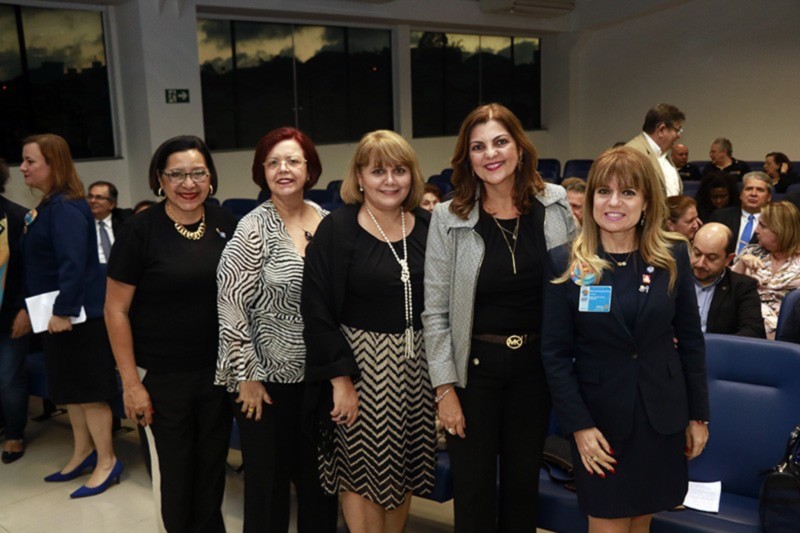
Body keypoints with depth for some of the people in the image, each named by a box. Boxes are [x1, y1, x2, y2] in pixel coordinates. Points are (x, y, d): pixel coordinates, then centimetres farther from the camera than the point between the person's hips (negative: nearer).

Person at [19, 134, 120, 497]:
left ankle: (107, 461, 9)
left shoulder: (66, 208, -19)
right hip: (57, 313, 10)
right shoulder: (49, 205, 13)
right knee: (70, 387, 17)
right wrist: (34, 310, 21)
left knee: (88, 388, -2)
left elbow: (73, 264, -27)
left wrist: (63, 311, -28)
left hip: (77, 315, -10)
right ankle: (83, 453, 30)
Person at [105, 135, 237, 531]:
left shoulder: (225, 224, 0)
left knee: (212, 465, 16)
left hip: (218, 371, 3)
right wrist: (131, 383, -10)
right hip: (162, 377, -3)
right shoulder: (140, 231, -11)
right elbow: (116, 310, -8)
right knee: (173, 472, 12)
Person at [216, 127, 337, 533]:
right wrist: (247, 376, -12)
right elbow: (231, 306, -13)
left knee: (318, 476, 17)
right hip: (268, 376, -4)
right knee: (268, 479, 10)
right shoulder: (253, 228, -12)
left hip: (319, 373, 4)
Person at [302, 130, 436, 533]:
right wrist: (340, 378, -15)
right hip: (361, 366, -4)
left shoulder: (428, 227, 3)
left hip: (417, 367, 4)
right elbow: (317, 311, -12)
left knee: (403, 472, 16)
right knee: (361, 472, 6)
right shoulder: (336, 230, -10)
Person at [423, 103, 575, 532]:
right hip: (474, 366, -2)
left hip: (535, 363, 2)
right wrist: (445, 388, -10)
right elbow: (435, 311, -8)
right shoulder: (449, 218, -10)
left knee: (524, 481, 18)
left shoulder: (556, 206, -4)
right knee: (473, 489, 10)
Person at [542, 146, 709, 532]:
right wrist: (578, 425, -12)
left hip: (661, 416, 2)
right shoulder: (564, 264, -9)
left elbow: (691, 339, 4)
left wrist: (698, 415, 5)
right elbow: (555, 354, -8)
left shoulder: (672, 257, -2)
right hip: (600, 416, -2)